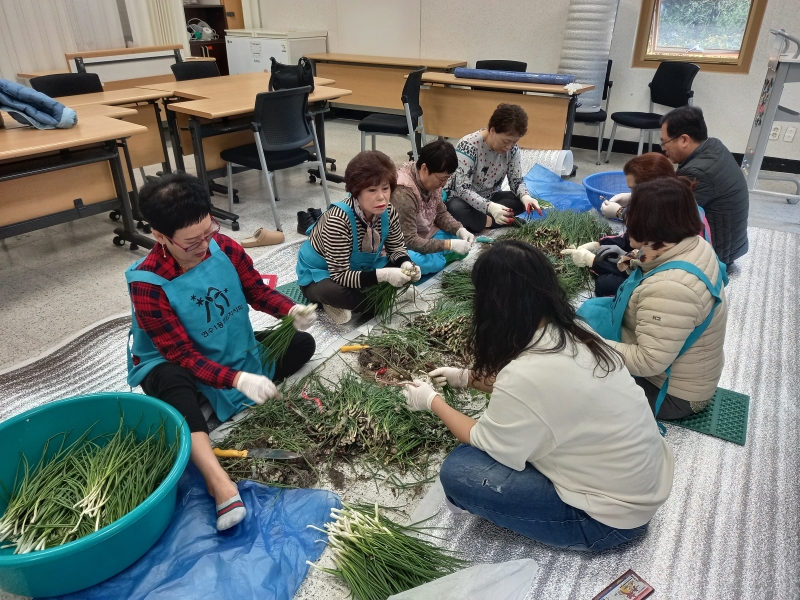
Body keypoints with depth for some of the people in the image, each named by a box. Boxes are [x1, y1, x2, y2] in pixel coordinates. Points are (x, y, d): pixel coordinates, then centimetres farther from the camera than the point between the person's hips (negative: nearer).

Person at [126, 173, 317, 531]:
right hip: (174, 365, -5)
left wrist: (292, 311, -23)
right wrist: (239, 380, -41)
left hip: (235, 351, 6)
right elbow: (182, 355, -27)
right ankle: (219, 482, -52)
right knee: (172, 382, -41)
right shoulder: (147, 283, -28)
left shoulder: (224, 247, -15)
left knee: (302, 344, -6)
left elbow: (258, 291, -2)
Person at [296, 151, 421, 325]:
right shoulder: (338, 220, -35)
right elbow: (339, 276, -34)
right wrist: (382, 275, -44)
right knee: (335, 291, -40)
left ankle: (356, 300, -7)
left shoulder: (388, 212, -17)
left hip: (359, 269, 7)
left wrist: (406, 264, -24)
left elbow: (396, 248, -1)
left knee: (405, 269, -13)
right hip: (319, 275, -6)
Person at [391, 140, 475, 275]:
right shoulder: (403, 193, -32)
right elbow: (409, 242, -32)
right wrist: (450, 244, -32)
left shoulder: (432, 180, -7)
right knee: (432, 263, -34)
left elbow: (441, 214, 8)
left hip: (424, 236, 8)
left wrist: (460, 230, -12)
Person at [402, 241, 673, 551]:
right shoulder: (574, 332, -7)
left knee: (457, 471, -11)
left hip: (614, 516, -8)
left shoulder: (525, 374, -31)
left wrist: (431, 401, 4)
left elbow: (483, 440, -11)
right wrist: (466, 377, 17)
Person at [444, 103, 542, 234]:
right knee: (456, 209, -39)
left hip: (489, 197, 6)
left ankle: (479, 220, -21)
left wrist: (525, 196, -28)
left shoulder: (512, 148, -9)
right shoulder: (468, 146, -26)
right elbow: (462, 189, -31)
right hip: (462, 198, -6)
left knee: (523, 201, -18)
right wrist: (489, 207, -46)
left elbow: (516, 180, -3)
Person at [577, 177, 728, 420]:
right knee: (592, 307, 11)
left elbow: (647, 363, -32)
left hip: (671, 393, -9)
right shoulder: (696, 246, -7)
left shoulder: (669, 288, -36)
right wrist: (640, 267, -1)